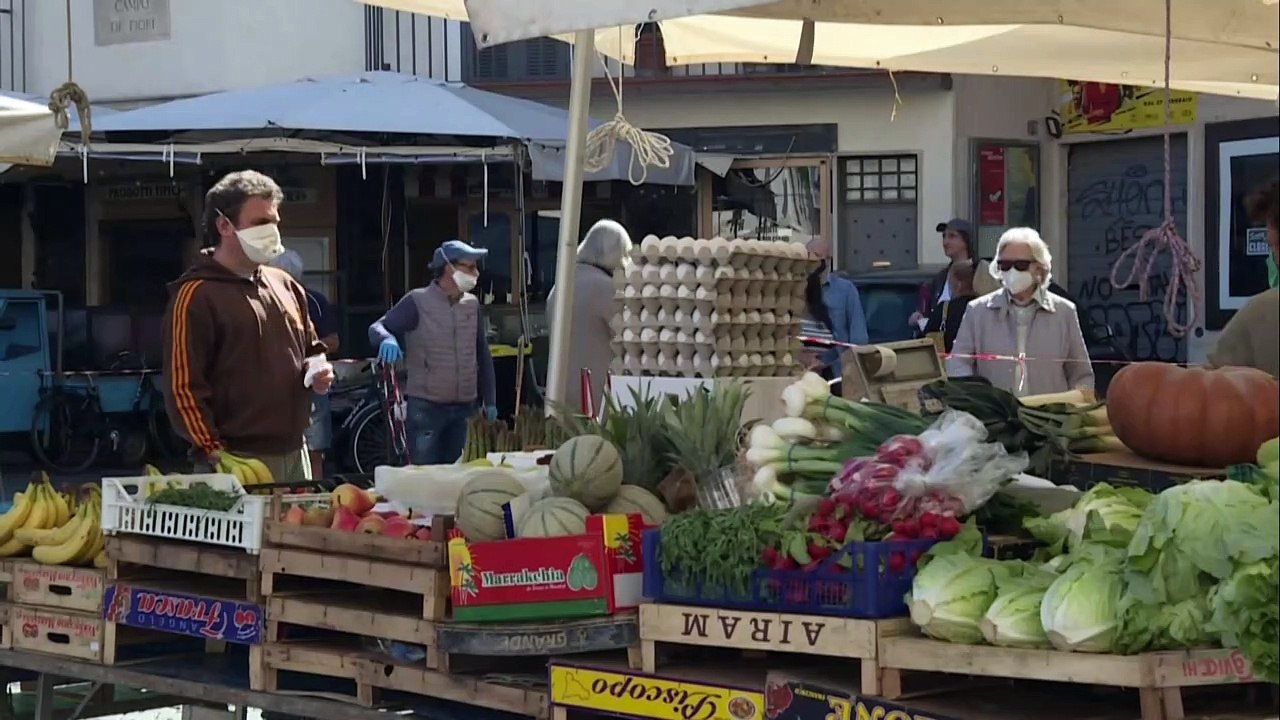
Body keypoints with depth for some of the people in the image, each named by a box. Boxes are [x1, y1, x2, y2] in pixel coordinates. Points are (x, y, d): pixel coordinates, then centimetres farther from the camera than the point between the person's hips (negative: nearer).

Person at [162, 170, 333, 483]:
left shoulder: (285, 286, 15)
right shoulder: (196, 296, -8)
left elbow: (311, 348, 30)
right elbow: (182, 387, -13)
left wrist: (318, 371, 7)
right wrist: (216, 454, -18)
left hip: (294, 454, 7)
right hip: (236, 464, -7)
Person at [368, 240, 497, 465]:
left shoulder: (472, 304, 9)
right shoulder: (418, 301, -7)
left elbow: (483, 355, 15)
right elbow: (377, 328, -9)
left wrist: (489, 400, 13)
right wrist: (387, 339, -34)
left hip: (465, 408, 5)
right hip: (425, 407, -5)